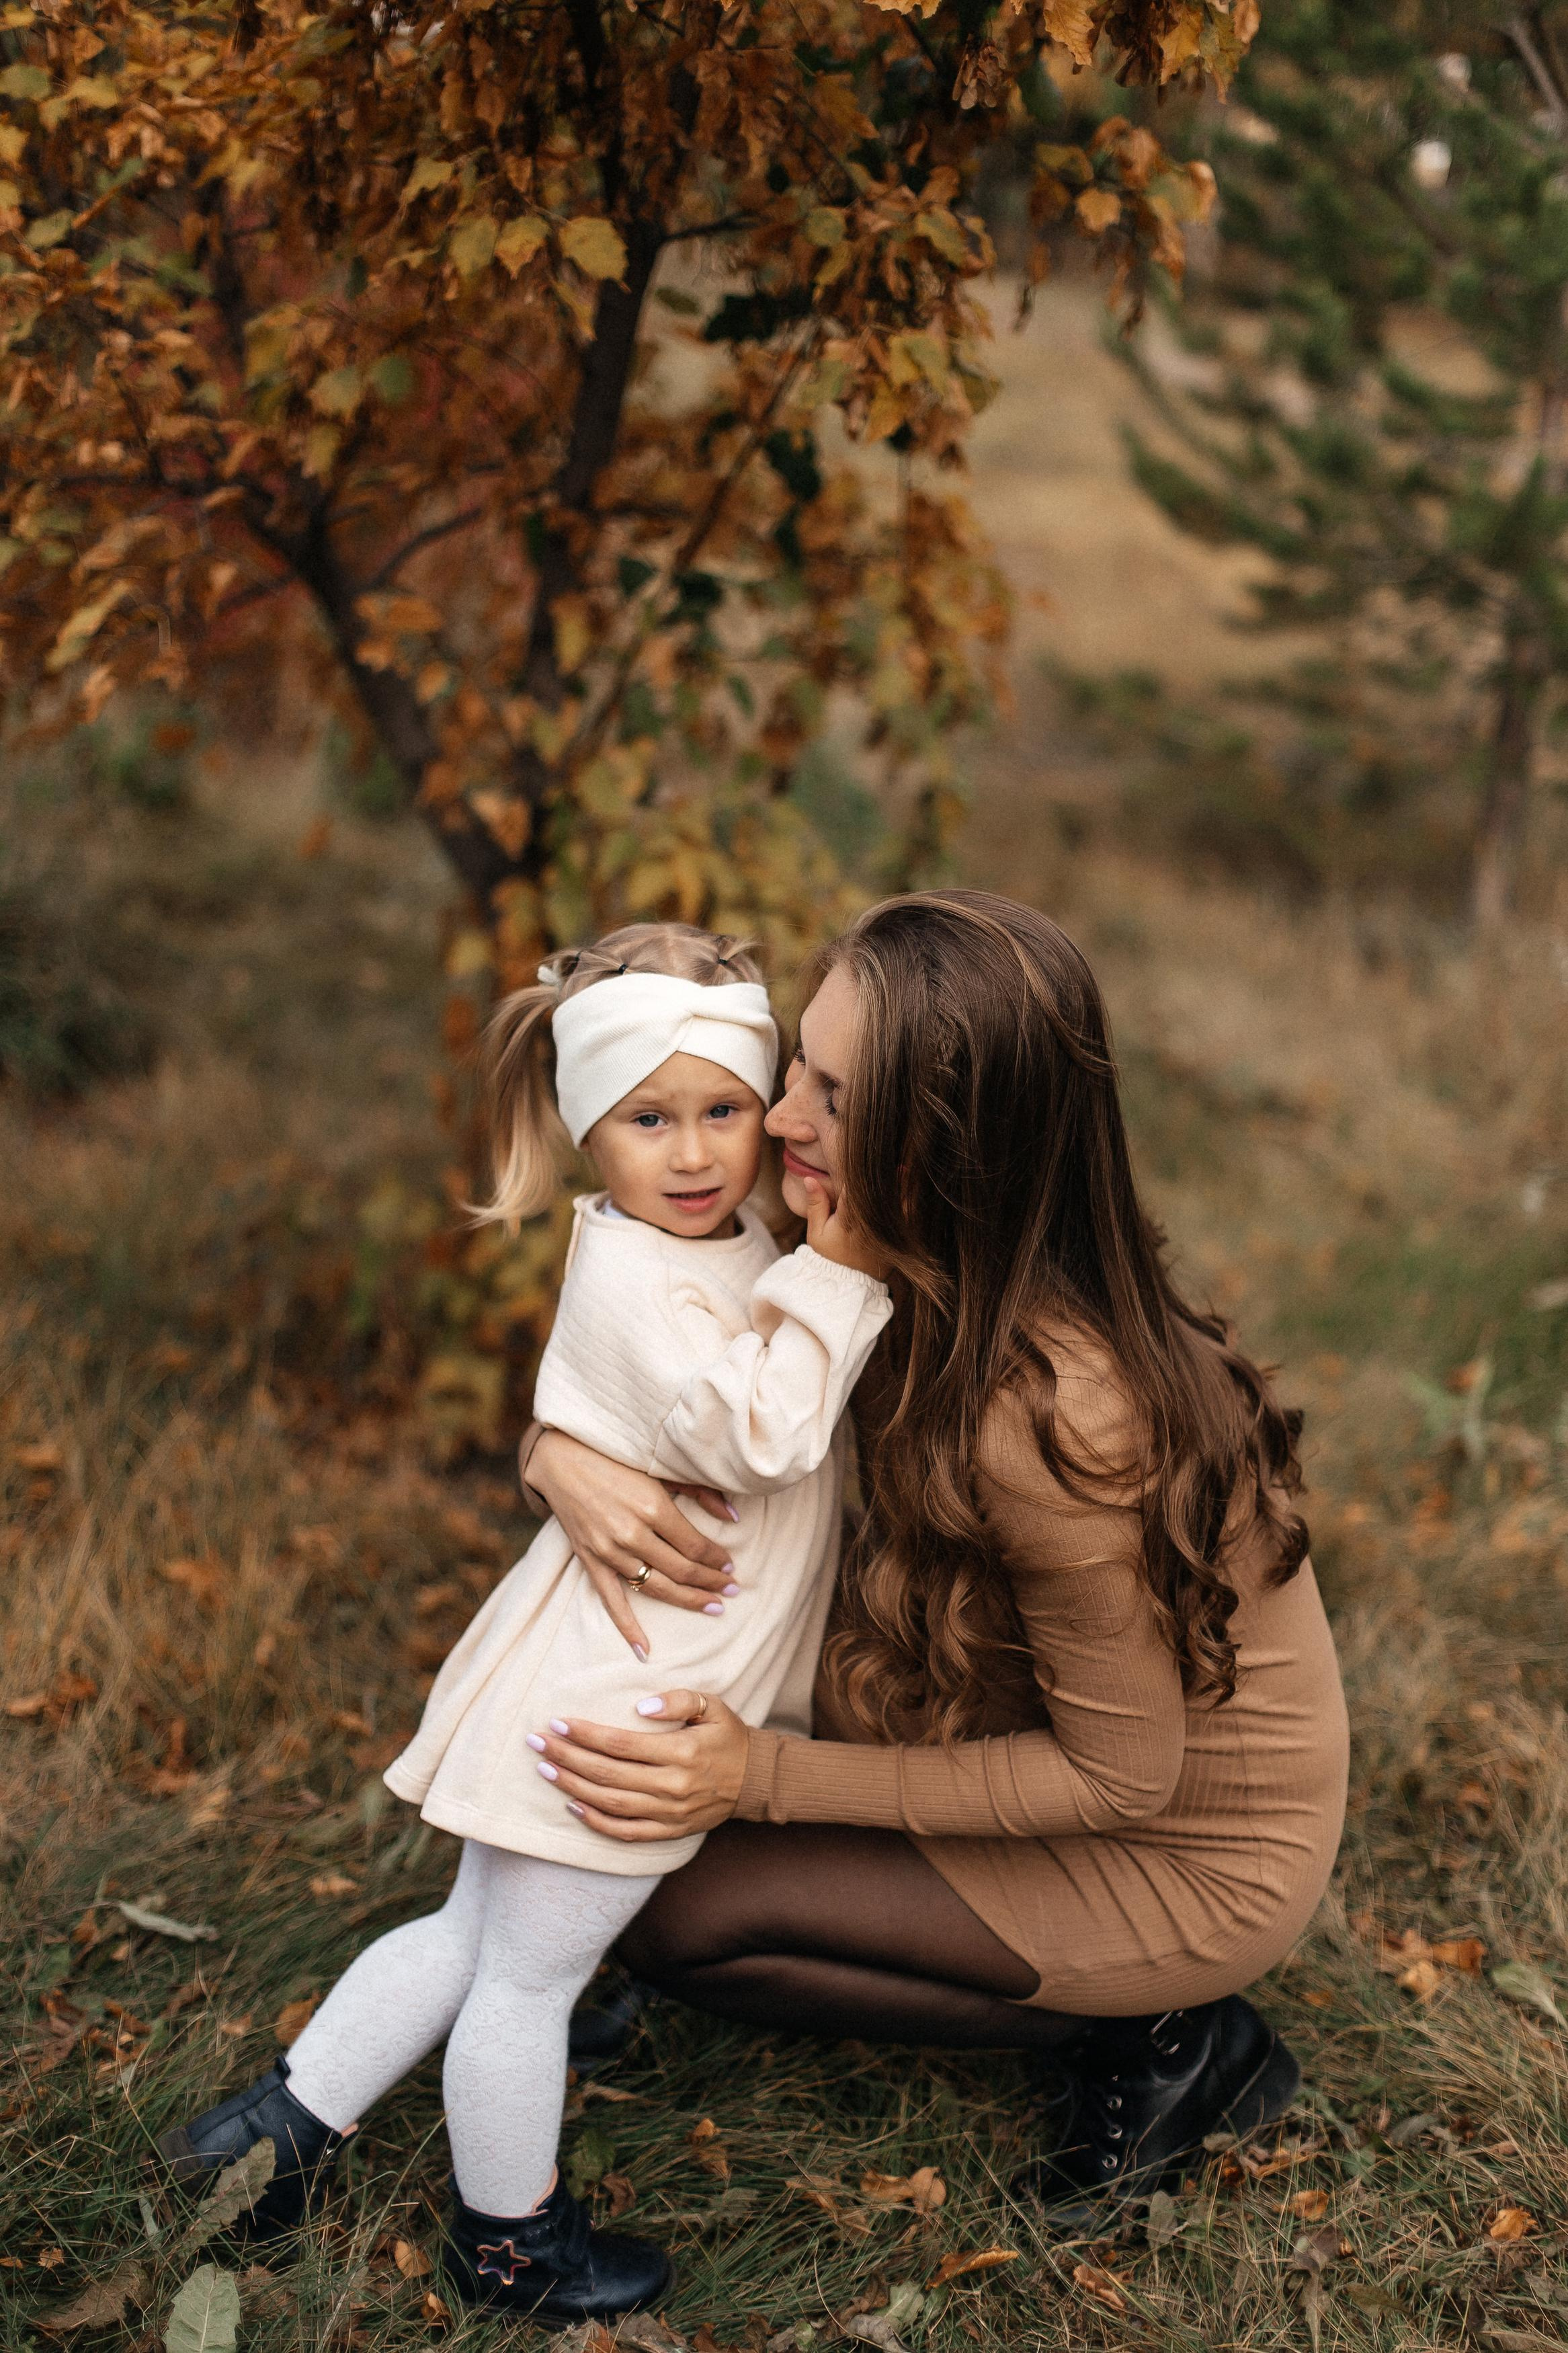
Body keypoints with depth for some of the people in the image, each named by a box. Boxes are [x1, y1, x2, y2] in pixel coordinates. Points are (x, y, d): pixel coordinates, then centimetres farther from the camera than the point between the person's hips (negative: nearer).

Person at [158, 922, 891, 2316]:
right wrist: (838, 1270, -28)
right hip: (606, 1701, -10)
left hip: (637, 1681, 10)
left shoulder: (735, 1248, 8)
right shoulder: (632, 1282, -22)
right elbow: (759, 1432, -30)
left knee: (475, 1936, 22)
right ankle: (508, 2241, 30)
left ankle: (284, 2123, 34)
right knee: (528, 1972, 11)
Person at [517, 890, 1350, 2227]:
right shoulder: (913, 1280, -12)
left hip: (1193, 1863, -8)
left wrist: (763, 1780, -28)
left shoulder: (1044, 1417, -36)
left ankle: (1163, 2042, 2)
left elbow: (1120, 1778, -25)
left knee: (683, 1917, -7)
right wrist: (561, 1451, -25)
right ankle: (1142, 2013, 13)